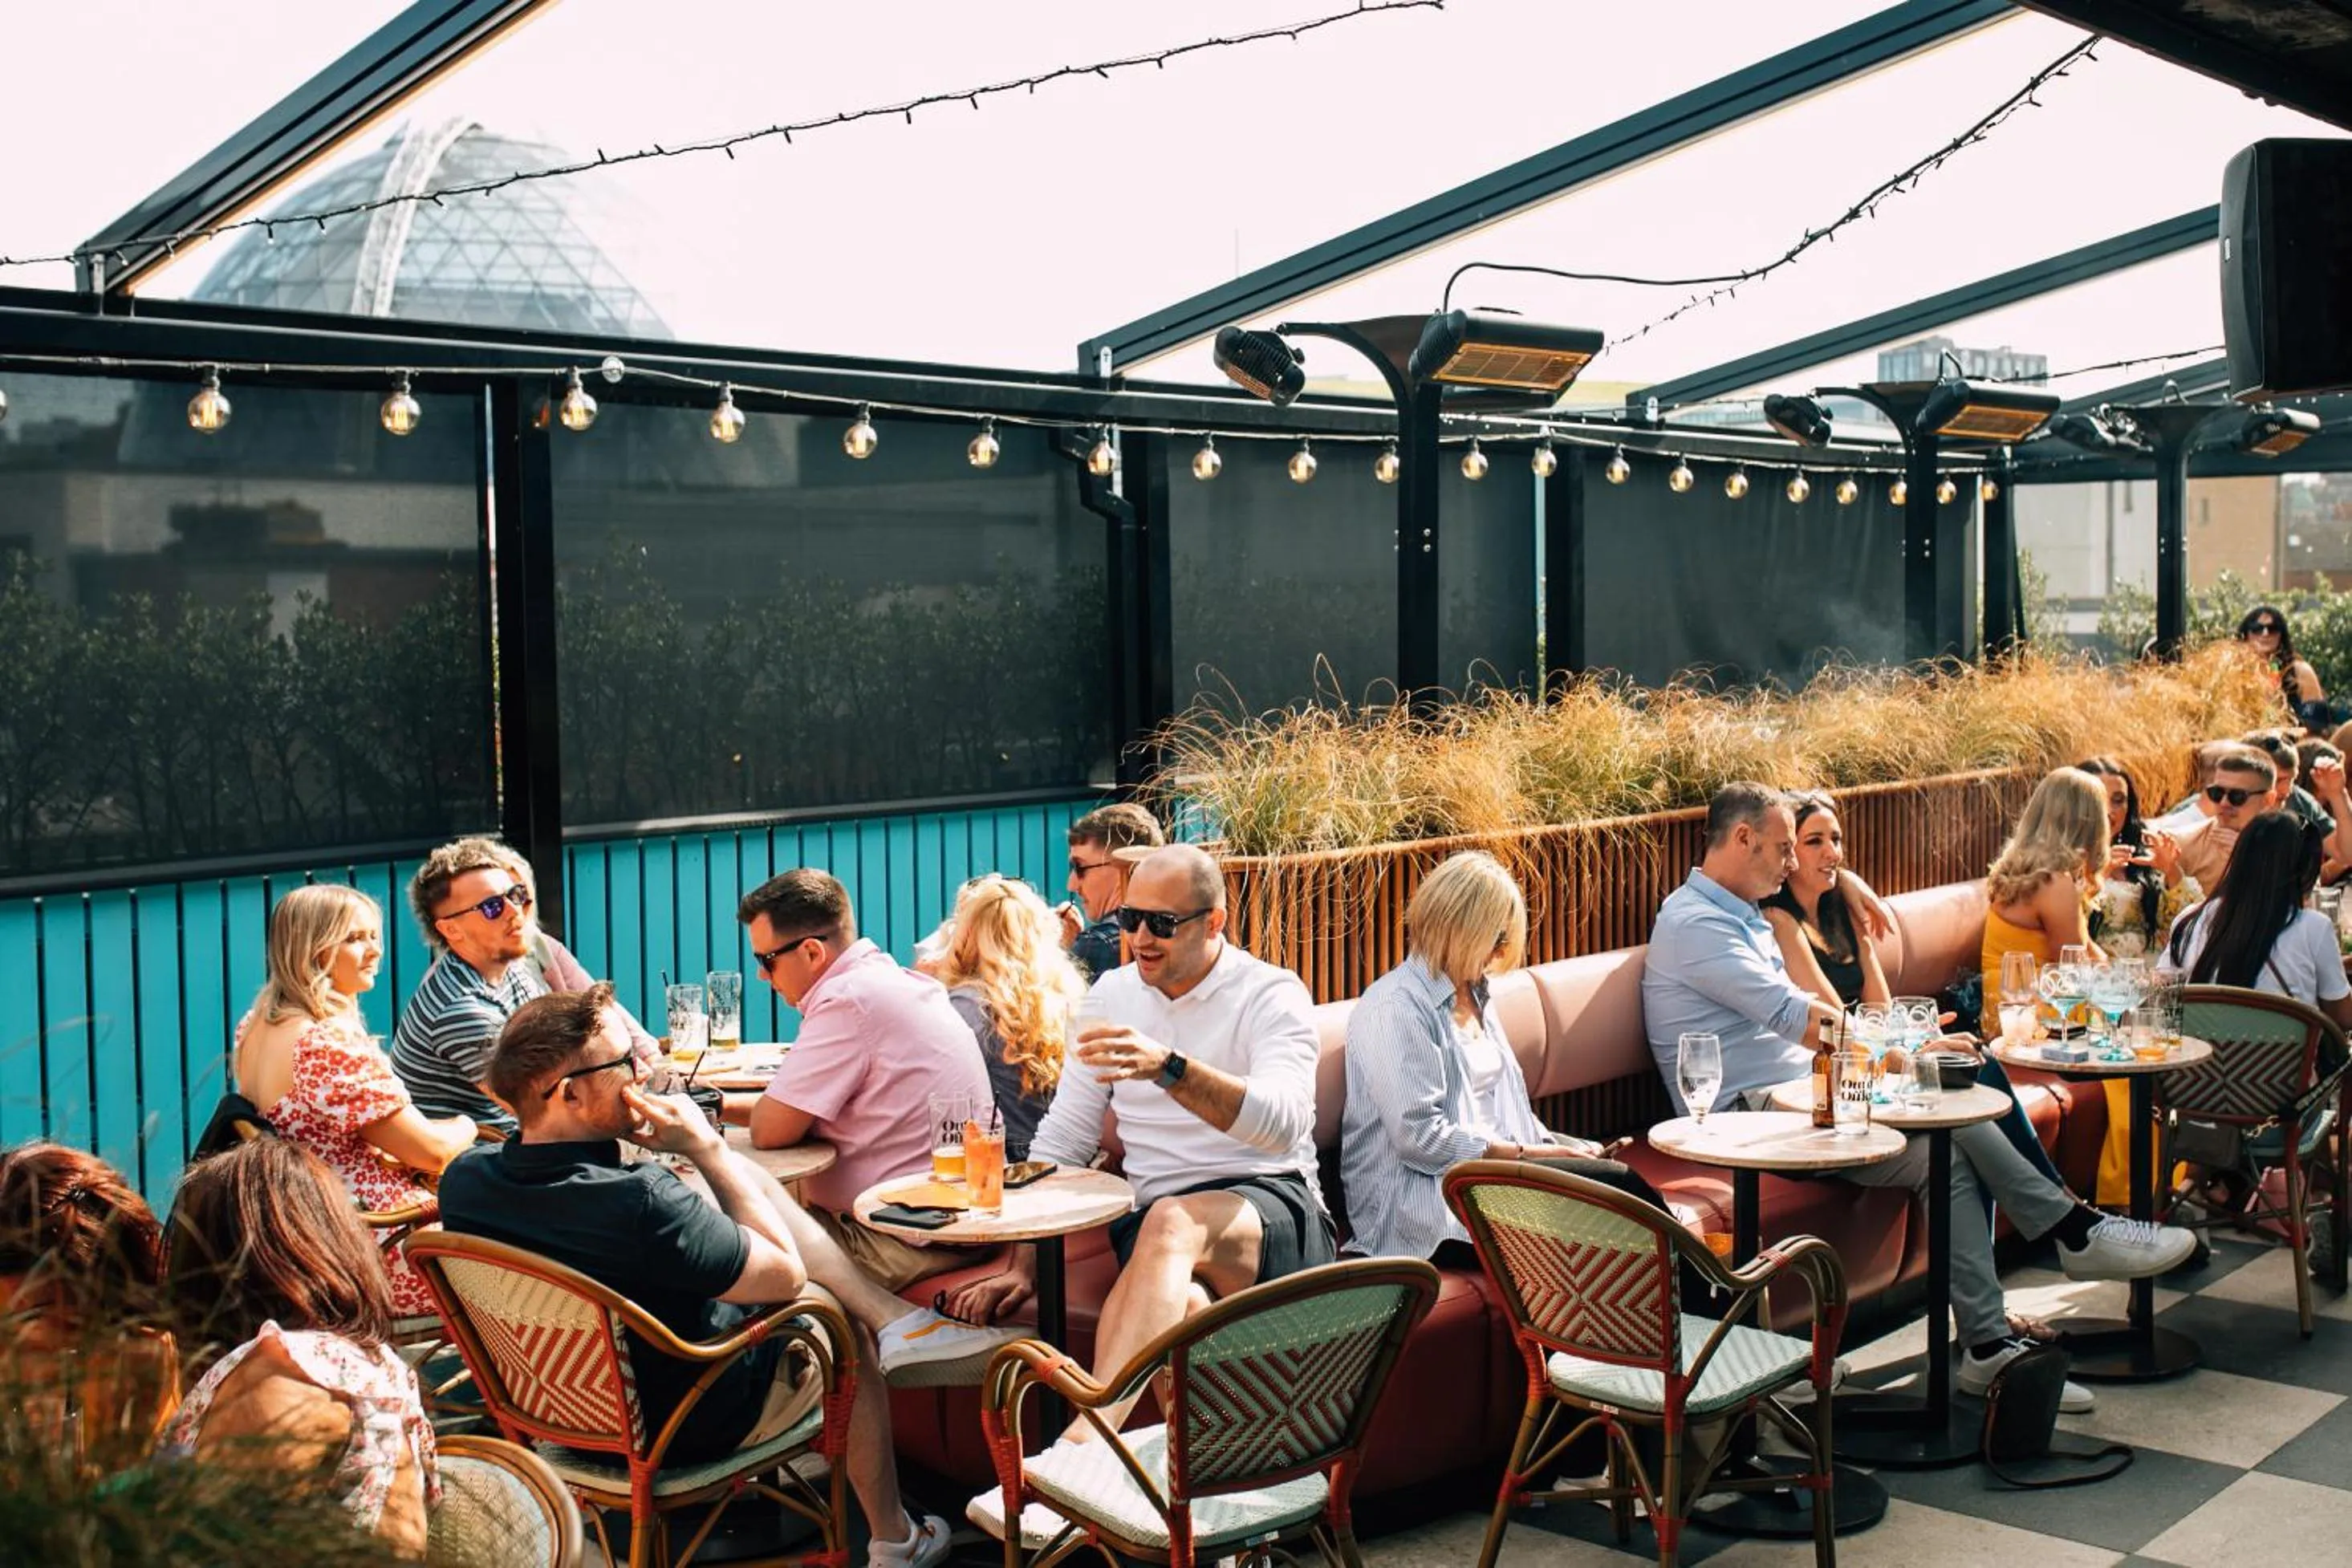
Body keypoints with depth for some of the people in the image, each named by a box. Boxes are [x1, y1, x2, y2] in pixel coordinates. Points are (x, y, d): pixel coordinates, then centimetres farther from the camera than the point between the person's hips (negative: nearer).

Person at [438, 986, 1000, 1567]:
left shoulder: (465, 1179, -15)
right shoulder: (639, 1201, -39)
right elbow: (786, 1275, -22)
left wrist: (622, 1132, -3)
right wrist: (704, 1147, -18)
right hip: (697, 1423, -7)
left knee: (742, 1174, 9)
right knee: (846, 1327, 22)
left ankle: (893, 1315, 17)